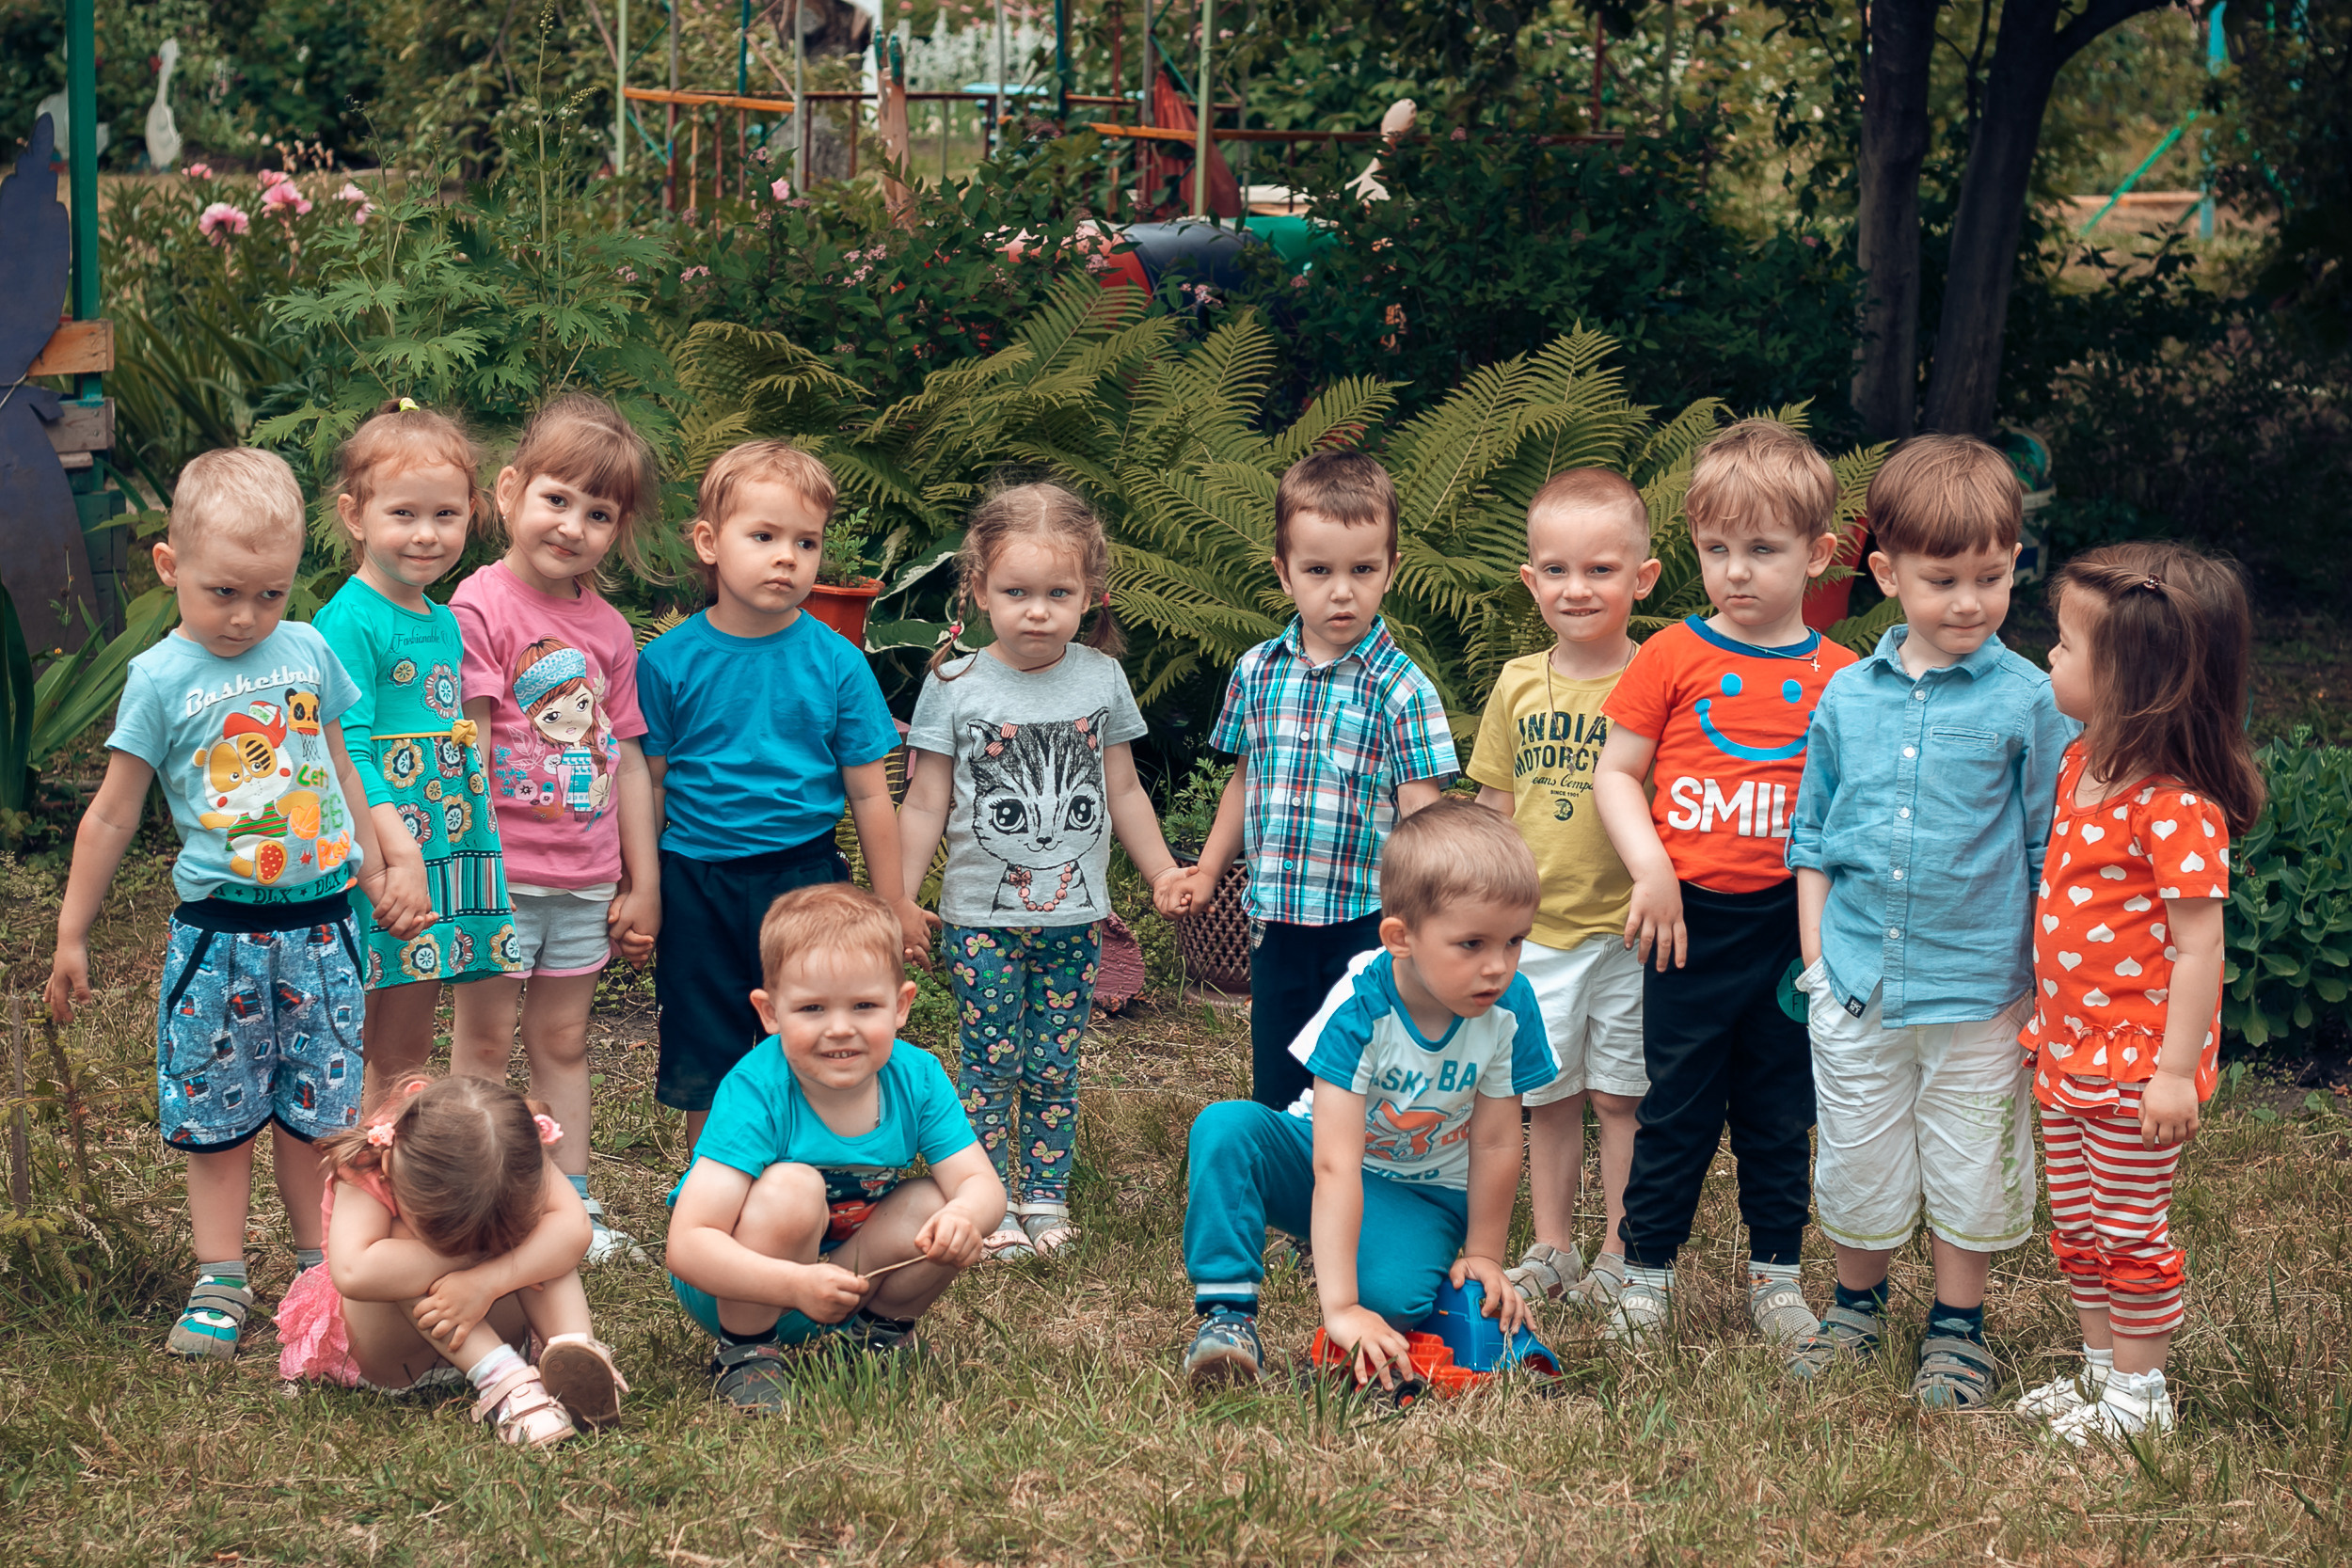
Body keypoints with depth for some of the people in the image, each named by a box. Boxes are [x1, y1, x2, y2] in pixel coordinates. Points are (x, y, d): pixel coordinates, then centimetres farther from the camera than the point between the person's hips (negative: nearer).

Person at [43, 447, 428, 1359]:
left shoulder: (308, 652, 4)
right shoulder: (162, 679, -6)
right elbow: (112, 815, 0)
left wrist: (379, 874, 22)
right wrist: (71, 936, 2)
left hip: (319, 925, 3)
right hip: (218, 933, -3)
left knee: (316, 1112, 9)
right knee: (215, 1115, 3)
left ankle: (320, 1272, 21)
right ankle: (220, 1284, 11)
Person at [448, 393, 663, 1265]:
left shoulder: (607, 630, 7)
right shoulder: (480, 608, -12)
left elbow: (626, 762, 11)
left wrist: (643, 885, 12)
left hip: (585, 881, 5)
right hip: (498, 874, -5)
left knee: (562, 1041, 14)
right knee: (486, 1039, 4)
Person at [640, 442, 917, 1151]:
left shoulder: (835, 662, -6)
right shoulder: (668, 661, -6)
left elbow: (868, 794, 0)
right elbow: (648, 784, 3)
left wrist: (893, 903, 5)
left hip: (803, 876, -1)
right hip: (695, 884, 1)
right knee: (703, 1070, 12)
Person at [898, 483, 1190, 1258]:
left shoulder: (1101, 678, 2)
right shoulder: (954, 686, -6)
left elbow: (1122, 792, 13)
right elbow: (924, 805, -1)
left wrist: (1164, 874, 14)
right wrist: (897, 903, -3)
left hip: (1072, 916, 2)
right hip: (981, 916, -2)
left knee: (1054, 1068, 7)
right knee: (990, 1065, 0)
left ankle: (1046, 1197, 17)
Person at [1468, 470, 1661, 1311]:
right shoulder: (1519, 685, 3)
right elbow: (1495, 810, 11)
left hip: (1626, 928, -4)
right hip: (1538, 930, 4)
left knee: (1620, 1096, 6)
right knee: (1547, 1096, 13)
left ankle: (1620, 1251, 17)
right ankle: (1551, 1249, 25)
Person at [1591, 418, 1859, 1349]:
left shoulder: (1839, 678, 2)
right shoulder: (1675, 658, -1)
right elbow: (1615, 772, 2)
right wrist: (1651, 869, -10)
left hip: (1791, 924, 1)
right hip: (1692, 921, -1)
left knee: (1780, 1113, 12)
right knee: (1676, 1109, 6)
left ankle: (1774, 1272, 25)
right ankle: (1646, 1270, 17)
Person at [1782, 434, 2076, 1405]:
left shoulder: (2027, 701, -8)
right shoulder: (1848, 696, 1)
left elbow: (2050, 856, -4)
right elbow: (1812, 836, 10)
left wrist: (2047, 987, -5)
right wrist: (1814, 952, 5)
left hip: (1977, 988, -2)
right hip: (1856, 984, 3)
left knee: (1968, 1170, 9)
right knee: (1856, 1165, 14)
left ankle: (1958, 1329, 27)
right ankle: (1857, 1306, 35)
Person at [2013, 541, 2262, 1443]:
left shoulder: (2176, 809, -23)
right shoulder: (2082, 765, 5)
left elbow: (2198, 946, -22)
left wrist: (2175, 1069, -21)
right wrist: (2044, 1014, 19)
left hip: (2137, 1064, -9)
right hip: (2068, 1051, 9)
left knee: (2130, 1232, 4)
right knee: (2074, 1225, 18)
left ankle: (2139, 1392, 18)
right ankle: (2101, 1366, 32)